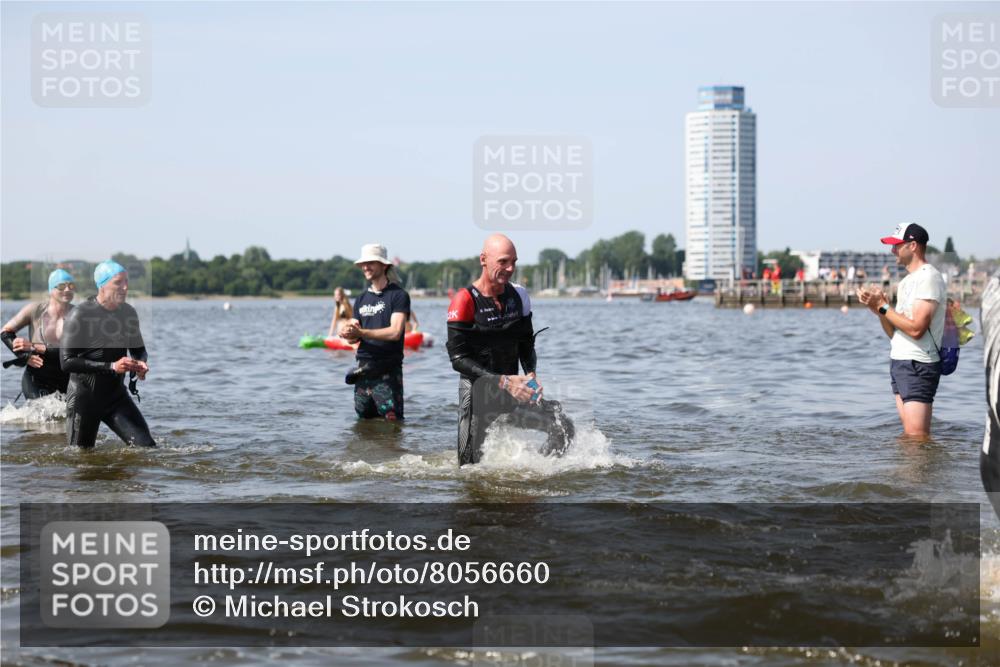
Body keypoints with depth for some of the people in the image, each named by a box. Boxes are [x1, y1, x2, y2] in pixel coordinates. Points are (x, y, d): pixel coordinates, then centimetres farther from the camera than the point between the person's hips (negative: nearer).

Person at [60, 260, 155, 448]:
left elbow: (139, 350, 19)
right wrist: (112, 367, -26)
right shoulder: (79, 315, -15)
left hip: (117, 396, 4)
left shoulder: (128, 313, 4)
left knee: (147, 447, -11)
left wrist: (140, 364, -7)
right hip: (84, 398, -4)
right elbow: (67, 362, -21)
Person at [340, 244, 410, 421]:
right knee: (364, 420, 9)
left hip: (388, 371, -6)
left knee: (392, 419, -11)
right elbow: (355, 337, 15)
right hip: (364, 368, 6)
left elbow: (395, 332, -15)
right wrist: (349, 333, -10)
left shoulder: (398, 295, -4)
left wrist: (360, 332, -19)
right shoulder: (361, 298, 17)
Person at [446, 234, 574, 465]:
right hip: (477, 391, -5)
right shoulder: (465, 301, -14)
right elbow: (458, 359, -17)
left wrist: (531, 374, -7)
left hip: (512, 387, 5)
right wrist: (503, 382, -23)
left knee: (563, 428, -10)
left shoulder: (518, 296, 4)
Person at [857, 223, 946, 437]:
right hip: (899, 362, 10)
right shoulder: (907, 281, 19)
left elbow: (916, 328, -21)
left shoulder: (929, 277, -11)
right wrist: (879, 309, 1)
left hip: (918, 365, -10)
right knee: (909, 436, 8)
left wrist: (883, 307, -13)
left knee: (917, 437, -14)